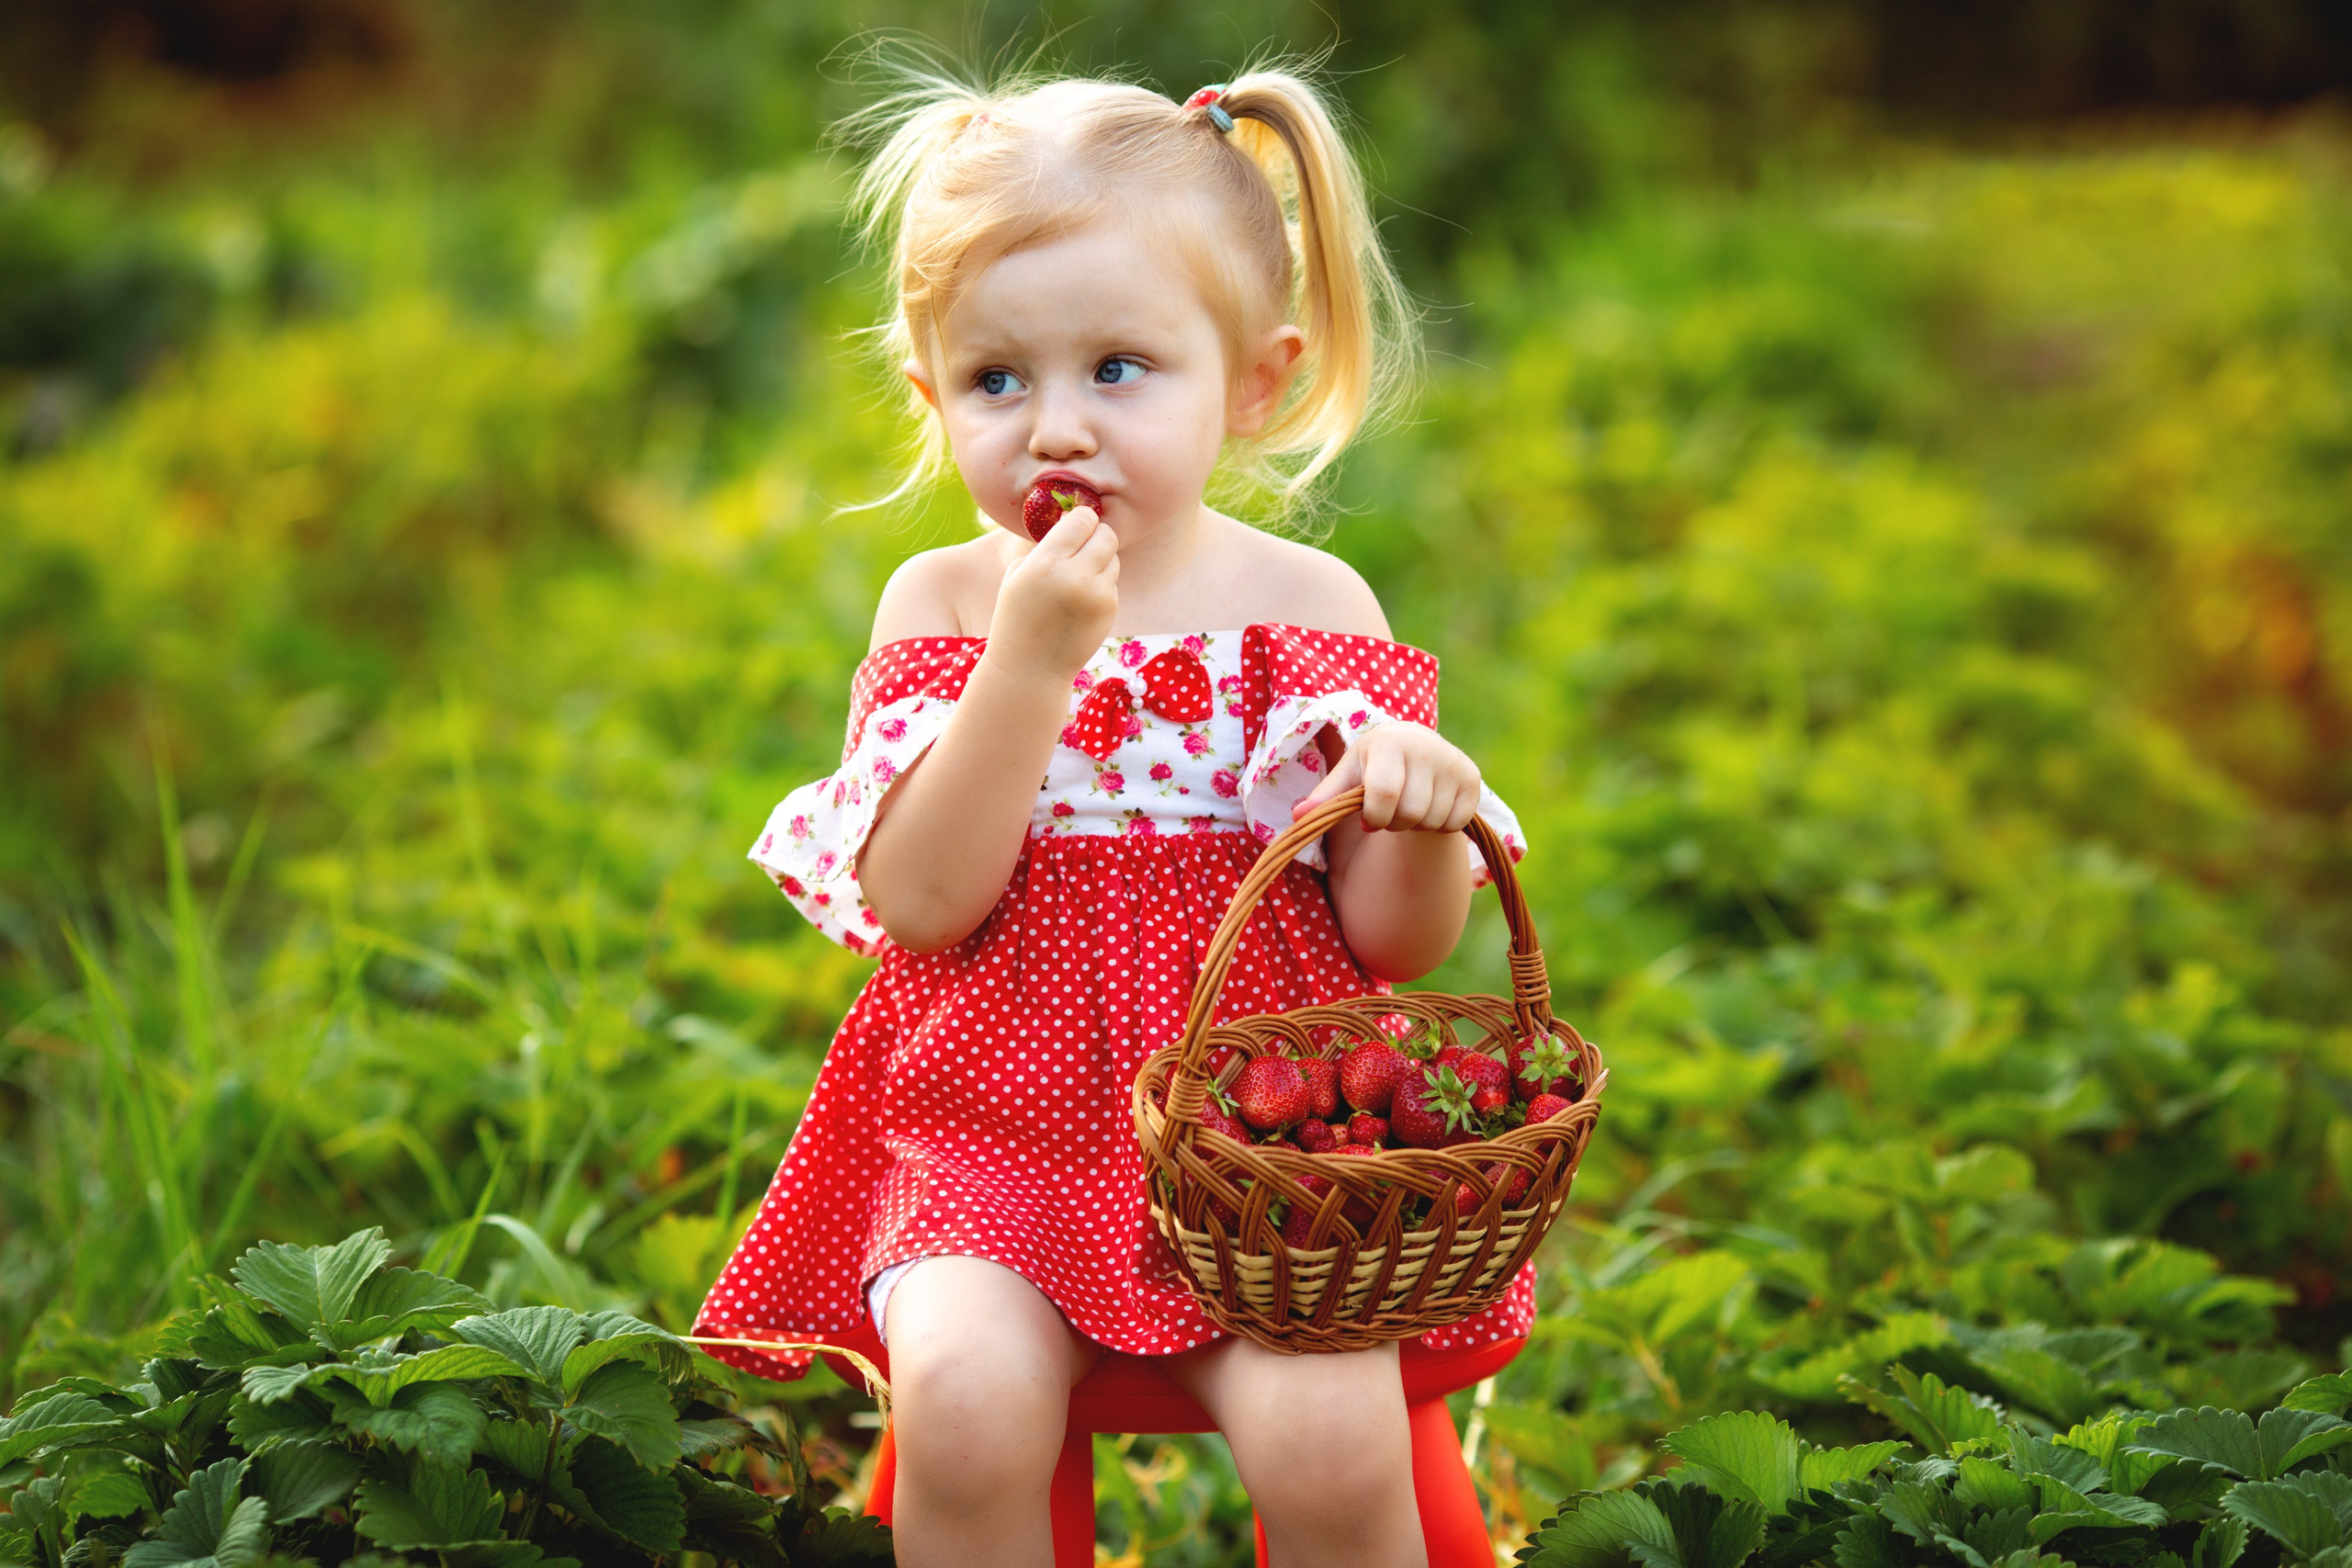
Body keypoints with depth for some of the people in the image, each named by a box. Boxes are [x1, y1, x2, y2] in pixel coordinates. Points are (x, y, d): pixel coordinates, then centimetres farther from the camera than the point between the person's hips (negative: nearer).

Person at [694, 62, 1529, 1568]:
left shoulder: (1308, 606, 2)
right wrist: (1031, 658, -19)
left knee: (1330, 1437, -24)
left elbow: (1397, 941, 0)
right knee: (967, 1401, -27)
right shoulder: (941, 604, 2)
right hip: (1002, 1135, 0)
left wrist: (1426, 807, -23)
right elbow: (916, 904, -12)